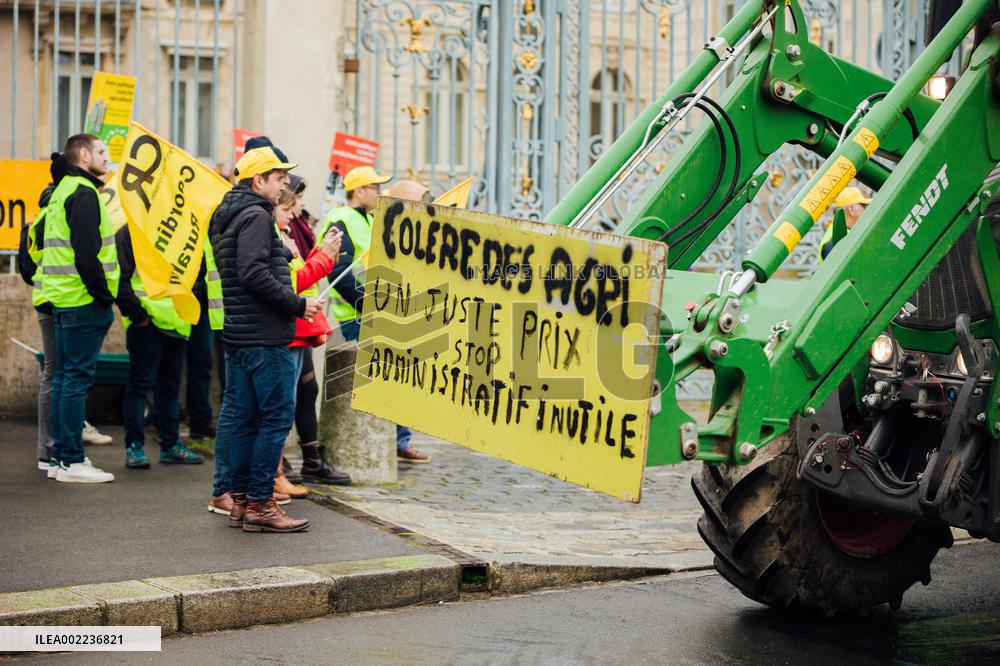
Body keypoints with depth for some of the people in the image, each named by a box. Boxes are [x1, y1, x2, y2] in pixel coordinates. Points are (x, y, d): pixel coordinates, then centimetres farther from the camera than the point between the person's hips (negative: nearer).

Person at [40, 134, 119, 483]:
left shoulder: (63, 190, 19)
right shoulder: (83, 193, -13)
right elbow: (87, 254, -21)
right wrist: (104, 296, -15)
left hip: (63, 298, 10)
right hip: (84, 301, -10)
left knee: (65, 377, 12)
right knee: (77, 378, -7)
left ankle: (60, 456, 17)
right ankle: (72, 461, -5)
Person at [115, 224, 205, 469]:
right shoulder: (130, 233, -4)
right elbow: (120, 278, -11)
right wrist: (136, 313, -16)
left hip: (175, 323, 7)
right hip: (147, 321, -7)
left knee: (170, 385, 12)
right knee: (140, 383, -4)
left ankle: (170, 444, 19)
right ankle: (134, 446, 1)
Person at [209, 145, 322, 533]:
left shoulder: (226, 217, 19)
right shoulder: (256, 216, -12)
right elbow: (254, 274, -23)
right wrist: (298, 305, -16)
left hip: (238, 334, 10)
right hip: (266, 336, -10)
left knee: (242, 416, 12)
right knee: (277, 415, -6)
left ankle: (240, 500, 17)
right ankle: (259, 504, -5)